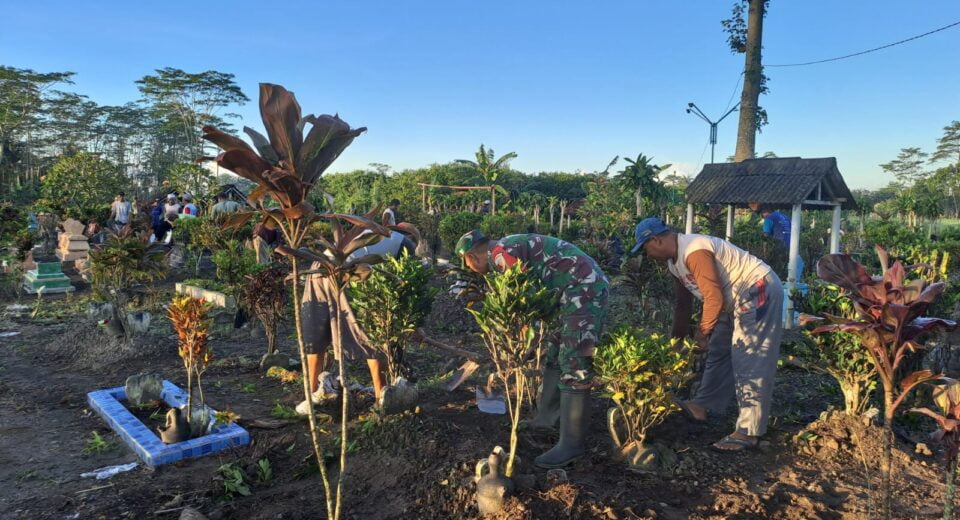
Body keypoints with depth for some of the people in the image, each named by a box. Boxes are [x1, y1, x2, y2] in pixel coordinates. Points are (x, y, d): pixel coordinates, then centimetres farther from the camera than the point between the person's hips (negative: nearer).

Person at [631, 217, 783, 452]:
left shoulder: (694, 252, -25)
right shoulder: (674, 261, 7)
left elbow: (714, 297, -26)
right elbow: (683, 304, 15)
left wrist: (702, 333, -14)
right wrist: (675, 341, 19)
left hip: (758, 291, -10)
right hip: (735, 298, 10)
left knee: (749, 361, -10)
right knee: (719, 351, 15)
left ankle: (748, 432, -6)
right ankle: (702, 405, 26)